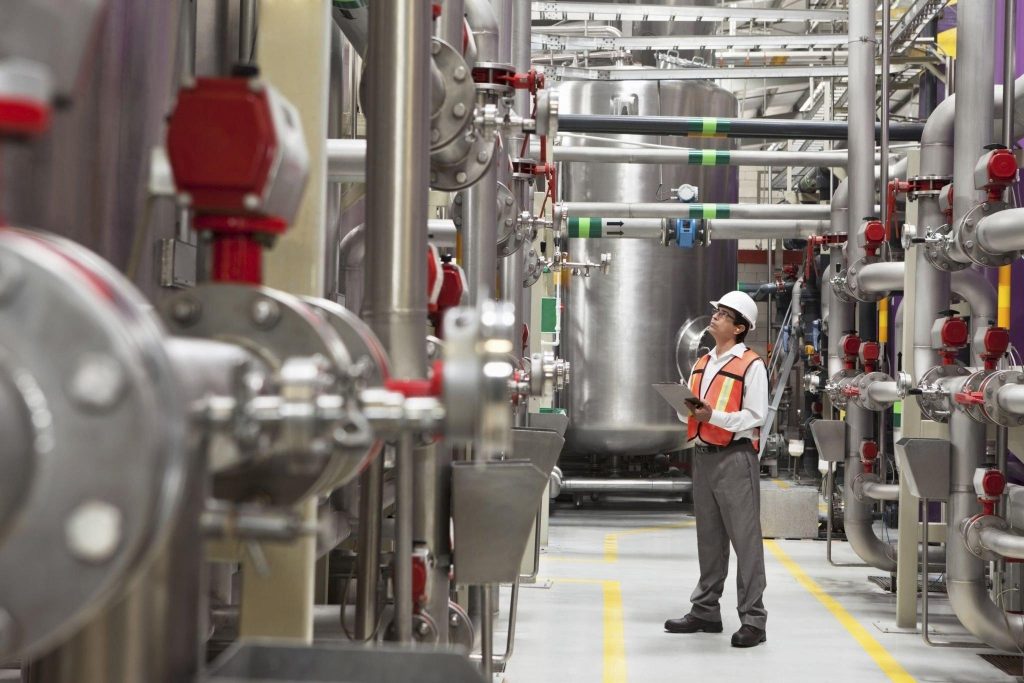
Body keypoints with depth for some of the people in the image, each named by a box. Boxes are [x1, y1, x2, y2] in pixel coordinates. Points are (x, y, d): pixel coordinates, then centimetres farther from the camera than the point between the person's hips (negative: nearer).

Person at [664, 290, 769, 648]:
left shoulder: (751, 365, -6)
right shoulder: (702, 364, 16)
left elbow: (755, 416, -13)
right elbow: (690, 411, 20)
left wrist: (713, 416, -23)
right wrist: (685, 410, -3)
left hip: (735, 457, -7)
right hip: (703, 455, 7)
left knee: (745, 538, -5)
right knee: (709, 538, 14)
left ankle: (752, 619, -2)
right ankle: (705, 610, 23)